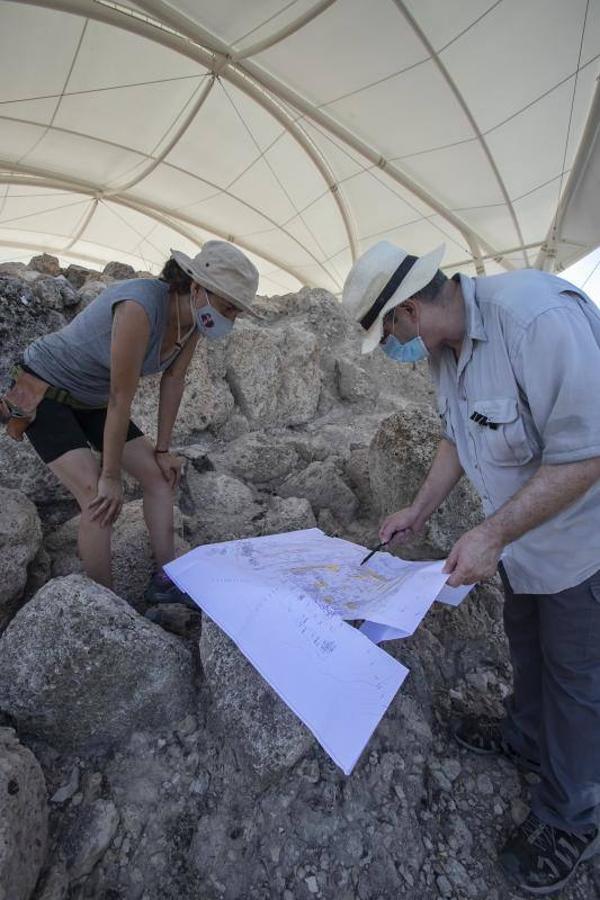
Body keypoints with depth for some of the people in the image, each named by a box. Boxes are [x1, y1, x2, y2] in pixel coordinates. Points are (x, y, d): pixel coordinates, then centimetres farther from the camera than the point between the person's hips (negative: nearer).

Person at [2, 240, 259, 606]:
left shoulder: (193, 317, -11)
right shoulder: (139, 307, -35)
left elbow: (173, 381, -2)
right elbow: (121, 399, -31)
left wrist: (163, 449, 1)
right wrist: (110, 477, -22)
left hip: (91, 400, 8)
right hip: (43, 393, -8)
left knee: (160, 475, 1)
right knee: (100, 499, -20)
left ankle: (166, 582, 12)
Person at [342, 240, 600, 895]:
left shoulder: (539, 318, -32)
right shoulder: (443, 348, -4)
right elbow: (459, 436, 8)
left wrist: (493, 534, -29)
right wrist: (419, 510, 5)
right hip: (522, 534, 8)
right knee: (525, 641, 25)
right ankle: (528, 737, 53)